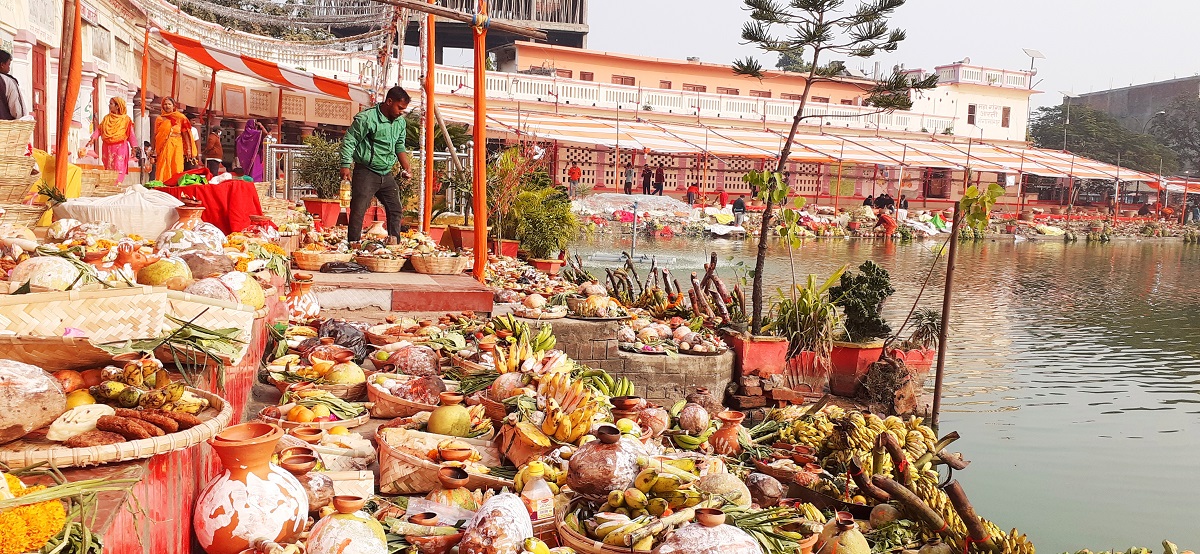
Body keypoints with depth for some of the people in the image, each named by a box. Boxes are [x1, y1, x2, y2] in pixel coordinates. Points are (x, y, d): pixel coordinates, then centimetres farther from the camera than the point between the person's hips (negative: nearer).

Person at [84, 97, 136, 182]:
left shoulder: (126, 119, 0)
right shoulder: (106, 118, 13)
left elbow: (130, 134, -2)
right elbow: (99, 129, 7)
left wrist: (133, 147, -9)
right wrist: (93, 138, -9)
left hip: (120, 148, -4)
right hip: (108, 148, 4)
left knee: (118, 169, -11)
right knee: (109, 169, 5)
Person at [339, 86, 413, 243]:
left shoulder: (400, 122, 9)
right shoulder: (366, 118, -14)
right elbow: (349, 142, -12)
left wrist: (407, 167, 7)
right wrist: (346, 166, -22)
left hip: (387, 175, 7)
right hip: (366, 172, -7)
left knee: (396, 210, 10)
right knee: (358, 212, -9)